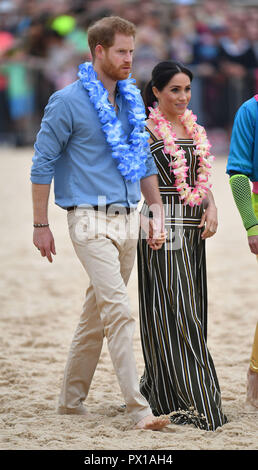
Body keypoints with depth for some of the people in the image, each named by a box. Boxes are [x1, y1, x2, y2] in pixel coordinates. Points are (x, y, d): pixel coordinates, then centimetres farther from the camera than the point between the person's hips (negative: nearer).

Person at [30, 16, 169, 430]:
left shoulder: (132, 100, 12)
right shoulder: (68, 101, -8)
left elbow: (145, 161, 20)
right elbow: (43, 163, -6)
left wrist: (158, 213, 14)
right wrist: (41, 225, -7)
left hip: (128, 218, 7)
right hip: (91, 220, -7)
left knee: (97, 313, 12)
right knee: (118, 311, -14)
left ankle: (72, 399, 23)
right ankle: (138, 409, -15)